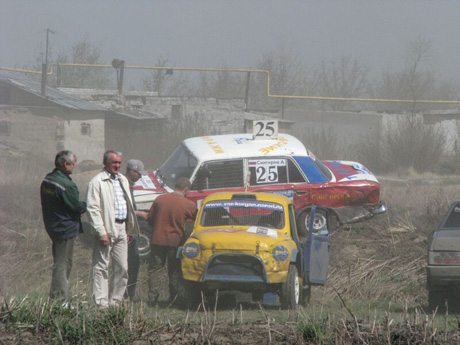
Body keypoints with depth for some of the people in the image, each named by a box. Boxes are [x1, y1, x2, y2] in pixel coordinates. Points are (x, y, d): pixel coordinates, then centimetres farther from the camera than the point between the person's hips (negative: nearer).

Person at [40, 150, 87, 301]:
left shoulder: (47, 180, 8)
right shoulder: (66, 185, -23)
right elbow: (77, 207, -18)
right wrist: (85, 206, 5)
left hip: (52, 225, 10)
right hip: (65, 228, -10)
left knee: (60, 263, 17)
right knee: (63, 264, -5)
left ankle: (56, 296, 22)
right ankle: (59, 298, -3)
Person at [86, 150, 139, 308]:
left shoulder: (123, 180, 17)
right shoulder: (97, 182, -7)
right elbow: (93, 209, -12)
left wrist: (130, 230, 17)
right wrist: (101, 232, -18)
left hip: (121, 230, 7)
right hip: (106, 229, -7)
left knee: (122, 268, 7)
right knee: (101, 267, -5)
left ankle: (115, 301, 15)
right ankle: (101, 303, -4)